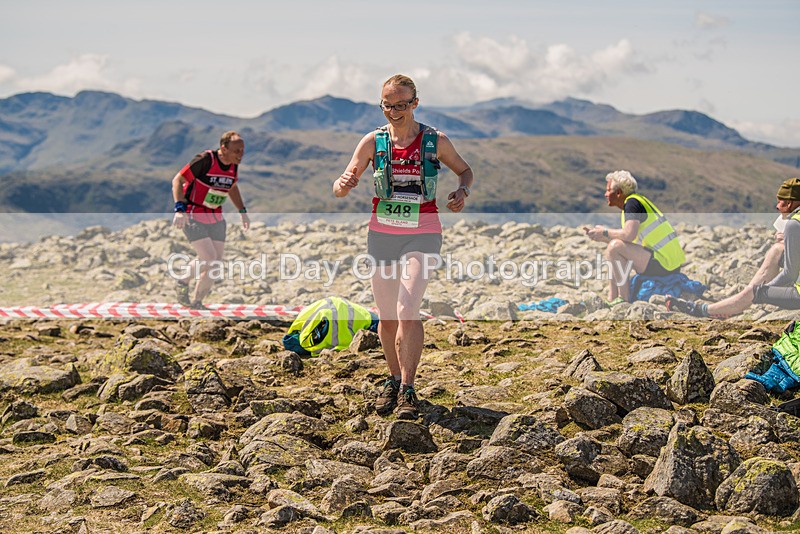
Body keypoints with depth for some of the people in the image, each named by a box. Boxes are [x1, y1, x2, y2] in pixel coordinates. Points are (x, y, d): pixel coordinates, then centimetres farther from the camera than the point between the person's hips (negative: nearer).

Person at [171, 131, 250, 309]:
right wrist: (180, 209, -28)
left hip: (216, 219, 7)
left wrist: (242, 211, 17)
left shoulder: (234, 165, 0)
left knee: (215, 263, 2)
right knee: (210, 260, -15)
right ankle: (195, 300, 6)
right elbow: (177, 180, -18)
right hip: (193, 217, -7)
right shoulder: (205, 160, -21)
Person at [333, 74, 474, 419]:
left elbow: (465, 170, 15)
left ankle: (408, 391, -11)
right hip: (382, 233, 3)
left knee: (407, 311, -17)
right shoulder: (373, 142, 1)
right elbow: (340, 189, 1)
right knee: (387, 316, 9)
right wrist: (344, 183, -24)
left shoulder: (435, 141, -2)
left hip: (422, 235, -3)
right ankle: (393, 380, 27)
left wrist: (462, 191, -8)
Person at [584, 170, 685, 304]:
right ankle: (611, 300, 14)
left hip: (663, 264, -10)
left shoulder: (632, 202, -11)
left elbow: (629, 235, -25)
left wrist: (605, 233, -9)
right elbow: (625, 238, 22)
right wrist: (597, 236, 17)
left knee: (614, 247, -19)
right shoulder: (635, 201, 19)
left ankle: (624, 301, -14)